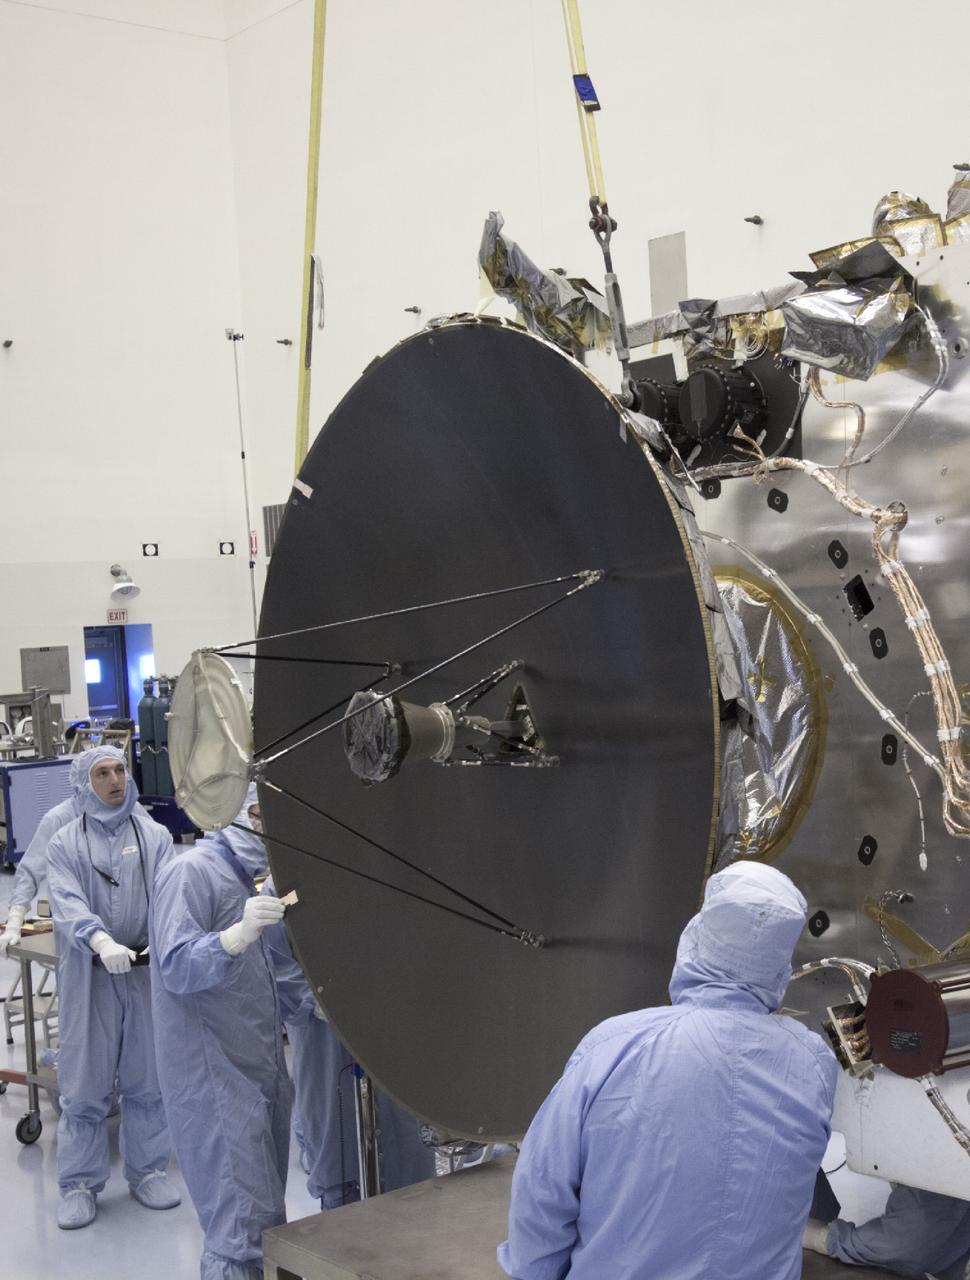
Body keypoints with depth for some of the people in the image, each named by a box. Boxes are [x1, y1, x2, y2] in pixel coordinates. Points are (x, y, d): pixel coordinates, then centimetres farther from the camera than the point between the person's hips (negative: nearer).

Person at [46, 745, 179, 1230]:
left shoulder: (154, 836, 6)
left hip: (147, 971, 2)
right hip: (89, 976, -1)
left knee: (146, 1079, 11)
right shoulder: (65, 843, 1)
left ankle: (147, 1170, 25)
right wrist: (101, 941, -32)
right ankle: (79, 1184, 14)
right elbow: (67, 902, -13)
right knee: (84, 1083, 2)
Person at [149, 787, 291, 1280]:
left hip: (259, 1073, 10)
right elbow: (177, 968, -23)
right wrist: (241, 933, -36)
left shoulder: (242, 877, 18)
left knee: (266, 1219, 12)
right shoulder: (191, 871, -11)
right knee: (241, 1227, -11)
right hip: (214, 1080, -9)